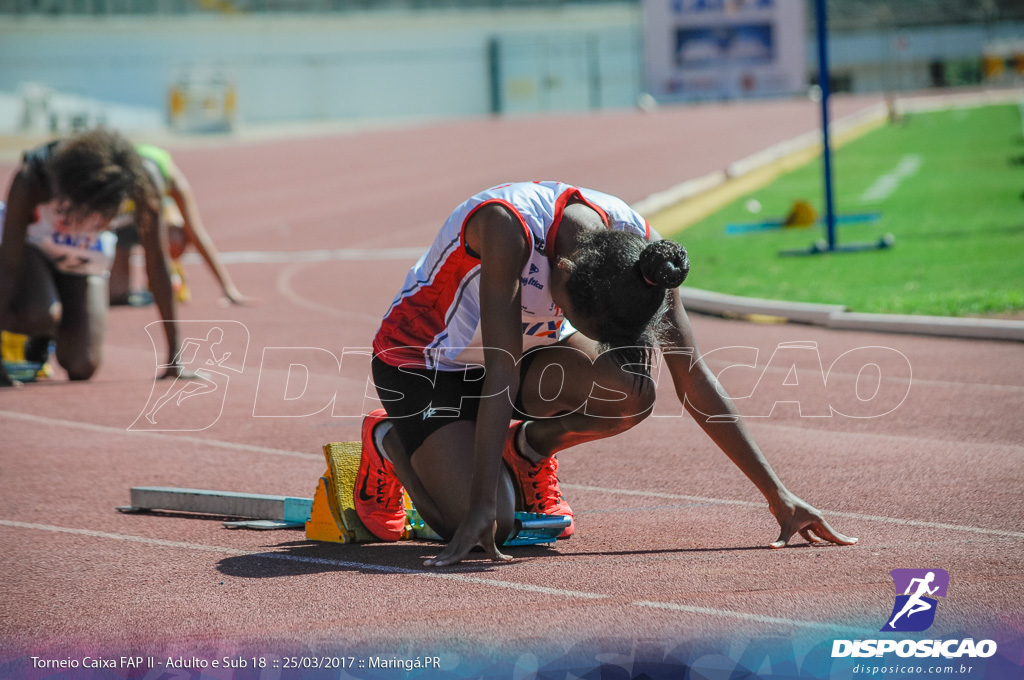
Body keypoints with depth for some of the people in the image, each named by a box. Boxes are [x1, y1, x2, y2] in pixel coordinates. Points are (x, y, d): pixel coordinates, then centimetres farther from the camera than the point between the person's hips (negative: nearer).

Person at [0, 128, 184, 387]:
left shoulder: (140, 188, -33)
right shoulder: (31, 180, -38)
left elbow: (157, 266, -24)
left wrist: (174, 356, -22)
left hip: (86, 258, 3)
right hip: (32, 246, -2)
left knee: (81, 368, -13)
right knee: (39, 315, -37)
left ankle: (42, 336, 22)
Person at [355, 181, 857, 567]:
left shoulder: (638, 250, -23)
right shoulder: (507, 226, -38)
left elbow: (693, 377, -16)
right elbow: (501, 373, -39)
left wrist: (778, 495, -17)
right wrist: (481, 507, -42)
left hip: (530, 349, 4)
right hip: (419, 362, -4)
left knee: (631, 395, -27)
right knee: (490, 526, -22)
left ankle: (529, 448, 5)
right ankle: (389, 440, 9)